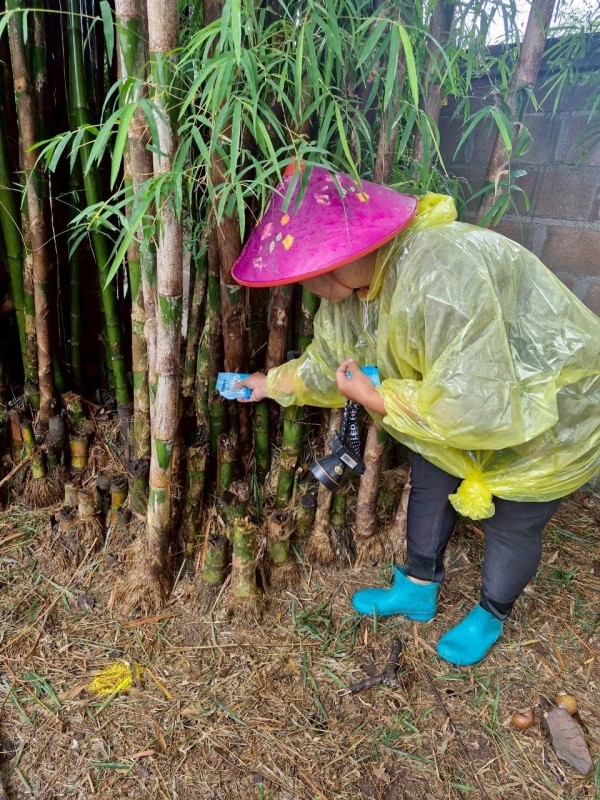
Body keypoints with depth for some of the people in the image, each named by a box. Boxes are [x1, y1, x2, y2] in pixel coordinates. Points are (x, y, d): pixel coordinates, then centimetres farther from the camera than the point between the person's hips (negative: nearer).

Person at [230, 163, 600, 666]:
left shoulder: (441, 272, -40)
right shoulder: (353, 285, -11)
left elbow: (476, 407, -41)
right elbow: (330, 361, 7)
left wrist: (374, 398, -29)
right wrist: (271, 384, 18)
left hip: (549, 416, -7)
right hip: (473, 390, 8)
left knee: (511, 525, 9)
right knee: (430, 483, 16)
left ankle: (491, 617, 40)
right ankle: (417, 591, 41)